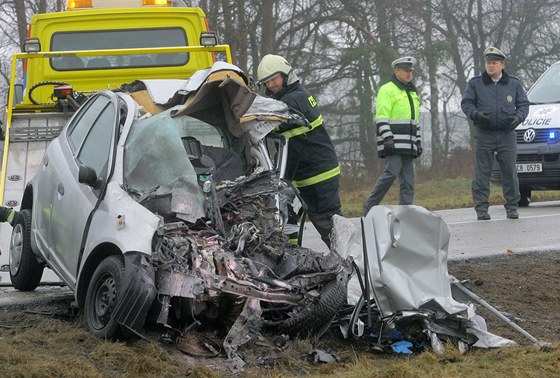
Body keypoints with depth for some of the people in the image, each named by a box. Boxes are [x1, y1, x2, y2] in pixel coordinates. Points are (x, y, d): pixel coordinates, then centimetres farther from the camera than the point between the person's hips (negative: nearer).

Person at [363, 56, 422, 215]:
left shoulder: (412, 93, 25)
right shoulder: (387, 90, -1)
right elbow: (381, 117, -10)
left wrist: (418, 141, 22)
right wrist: (387, 137, -20)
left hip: (408, 145, 8)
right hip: (393, 142, -8)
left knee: (408, 179, 2)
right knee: (392, 172, -19)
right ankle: (370, 205, -11)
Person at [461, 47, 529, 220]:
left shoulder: (514, 84, 12)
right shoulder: (475, 84, 8)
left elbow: (523, 105, 13)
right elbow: (466, 103, 5)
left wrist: (518, 117, -8)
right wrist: (476, 114, -15)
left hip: (507, 135, 1)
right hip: (484, 135, -1)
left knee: (510, 172, 1)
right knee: (482, 173, -3)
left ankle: (512, 207, 9)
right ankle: (481, 208, 0)